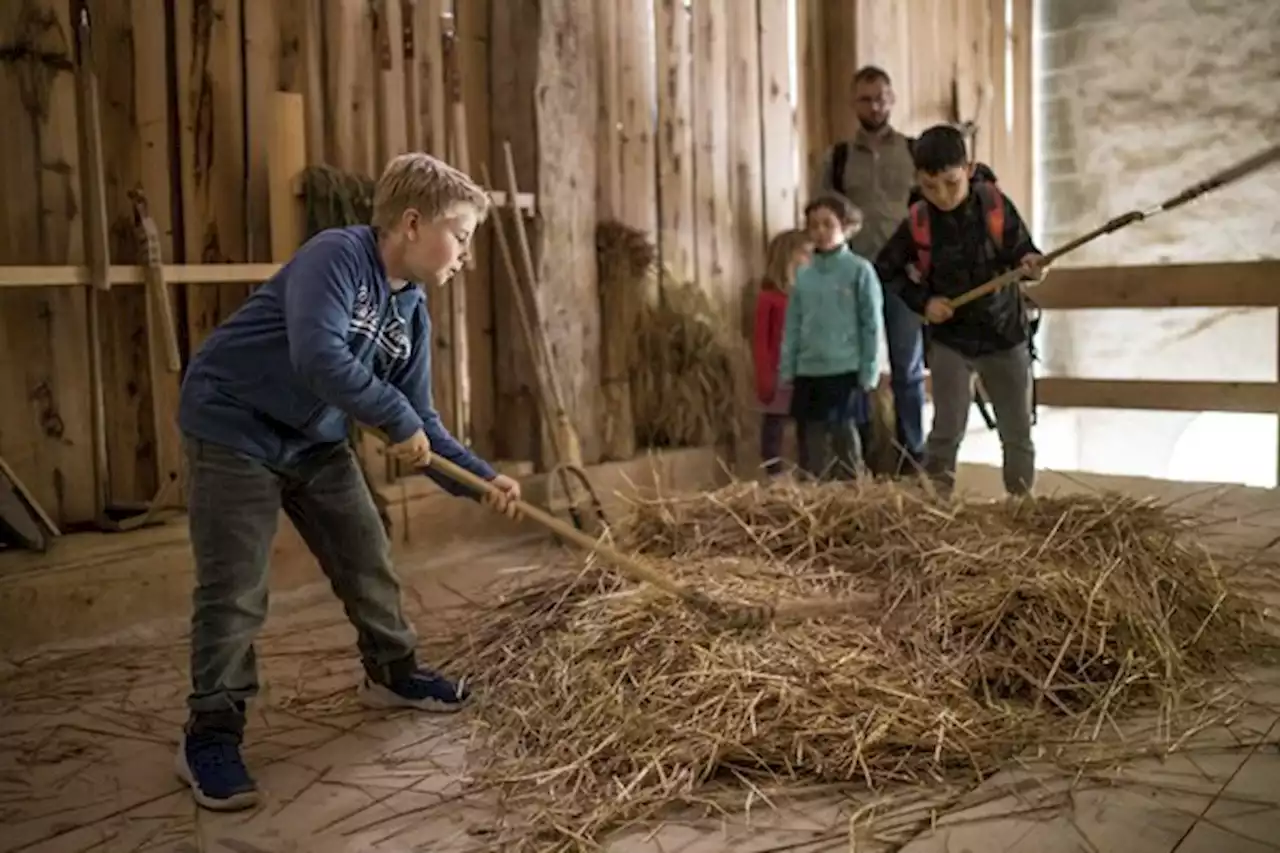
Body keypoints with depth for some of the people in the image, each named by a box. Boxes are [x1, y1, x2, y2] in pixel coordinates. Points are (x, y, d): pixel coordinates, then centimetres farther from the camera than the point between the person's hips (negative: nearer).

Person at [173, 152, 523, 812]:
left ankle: (393, 673, 33)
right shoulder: (335, 256, -23)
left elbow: (420, 425, 3)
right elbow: (320, 357, -39)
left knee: (366, 556, 12)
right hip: (233, 427, -8)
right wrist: (399, 420, -28)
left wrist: (482, 479, -8)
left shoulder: (411, 312, 1)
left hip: (316, 438, 8)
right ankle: (210, 735, 6)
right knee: (235, 589, -7)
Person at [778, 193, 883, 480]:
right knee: (810, 440, 9)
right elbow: (792, 326, 12)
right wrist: (786, 370, 7)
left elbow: (872, 325, -4)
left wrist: (869, 372, -8)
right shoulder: (803, 275, 10)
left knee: (843, 437, -2)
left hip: (846, 371, -4)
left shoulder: (860, 270, -2)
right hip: (807, 373, 4)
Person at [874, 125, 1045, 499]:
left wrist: (1031, 264, -29)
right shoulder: (917, 223, -10)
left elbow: (1022, 251, -6)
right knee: (947, 430, -7)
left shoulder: (996, 205, -11)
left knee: (1018, 434, 9)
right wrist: (922, 301, -9)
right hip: (950, 339, -1)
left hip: (1006, 334, 1)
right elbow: (886, 269, 3)